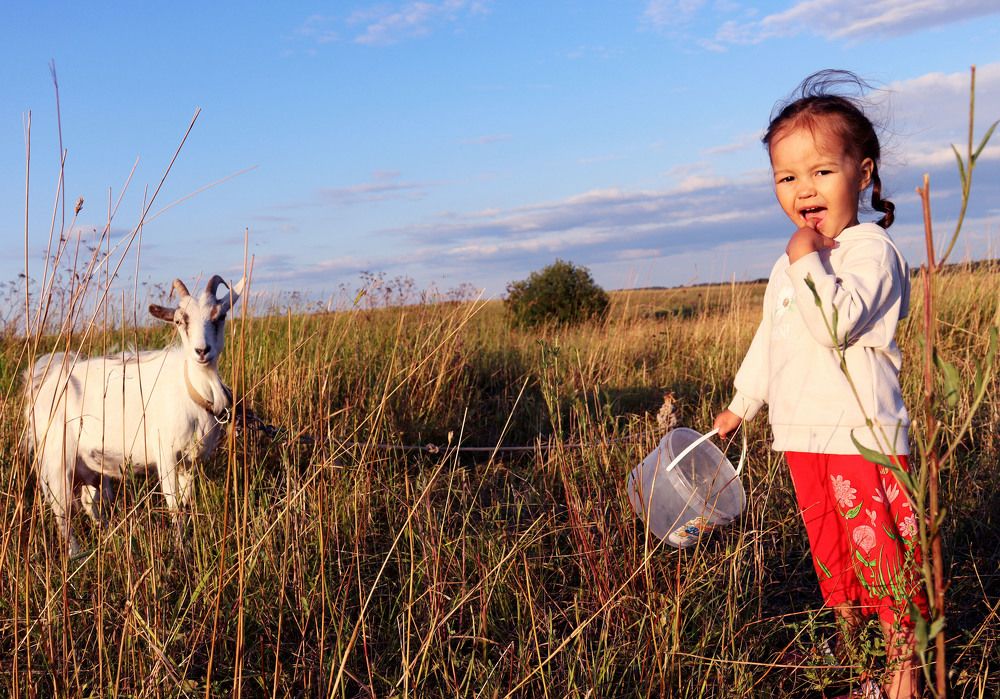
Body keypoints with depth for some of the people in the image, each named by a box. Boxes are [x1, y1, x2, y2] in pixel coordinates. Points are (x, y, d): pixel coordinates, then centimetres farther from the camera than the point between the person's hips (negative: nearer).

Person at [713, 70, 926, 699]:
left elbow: (835, 323, -25)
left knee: (882, 550, -2)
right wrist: (741, 405, 28)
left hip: (862, 433, -8)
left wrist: (808, 261, -19)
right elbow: (769, 343, 25)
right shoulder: (788, 268, 16)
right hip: (804, 436, 8)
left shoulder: (869, 249, -9)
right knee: (830, 551, 13)